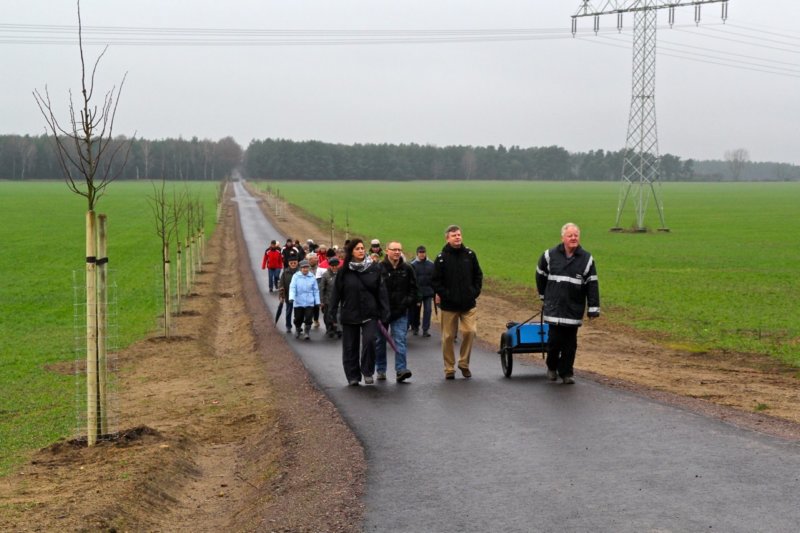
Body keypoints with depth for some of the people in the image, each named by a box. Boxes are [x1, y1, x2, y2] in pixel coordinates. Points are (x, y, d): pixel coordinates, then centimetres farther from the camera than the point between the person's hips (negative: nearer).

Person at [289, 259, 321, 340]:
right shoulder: (296, 276, -3)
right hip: (298, 302, 0)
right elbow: (292, 287, -9)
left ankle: (308, 332, 5)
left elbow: (316, 290, 7)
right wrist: (291, 297, -25)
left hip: (309, 303, 0)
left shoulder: (312, 277, 2)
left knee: (308, 318, -9)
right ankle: (298, 330, 37)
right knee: (298, 318, 10)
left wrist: (317, 302, 6)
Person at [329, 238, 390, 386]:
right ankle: (353, 376, 17)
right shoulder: (344, 271, 2)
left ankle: (367, 371, 3)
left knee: (369, 340, -16)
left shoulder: (374, 269, 1)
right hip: (350, 314, 1)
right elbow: (336, 292, 4)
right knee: (350, 346, 5)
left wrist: (384, 313, -2)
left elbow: (381, 291, 2)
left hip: (370, 314, -1)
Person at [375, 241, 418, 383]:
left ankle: (401, 370, -12)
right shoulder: (379, 268, -6)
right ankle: (380, 370, 22)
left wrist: (409, 301, -2)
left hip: (400, 312, 1)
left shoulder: (407, 269, 4)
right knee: (380, 341, 10)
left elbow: (413, 288, 13)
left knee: (400, 341, -9)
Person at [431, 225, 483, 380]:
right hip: (449, 305, -2)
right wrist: (443, 295, -9)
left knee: (470, 332, -8)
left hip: (469, 304, 2)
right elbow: (435, 281, -1)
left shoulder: (469, 254, 5)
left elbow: (478, 275, 14)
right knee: (448, 337, 3)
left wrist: (475, 292, 3)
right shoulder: (441, 258, -3)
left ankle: (464, 363, 11)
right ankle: (449, 368, 15)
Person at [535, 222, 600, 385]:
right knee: (554, 340, -3)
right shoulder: (549, 255, 2)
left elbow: (592, 285, 2)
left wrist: (593, 308, -2)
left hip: (574, 309, 1)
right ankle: (552, 367, 22)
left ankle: (566, 373, 14)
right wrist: (544, 296, 21)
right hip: (553, 308, -1)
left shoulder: (587, 259, 3)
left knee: (570, 343, 3)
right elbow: (540, 276, 17)